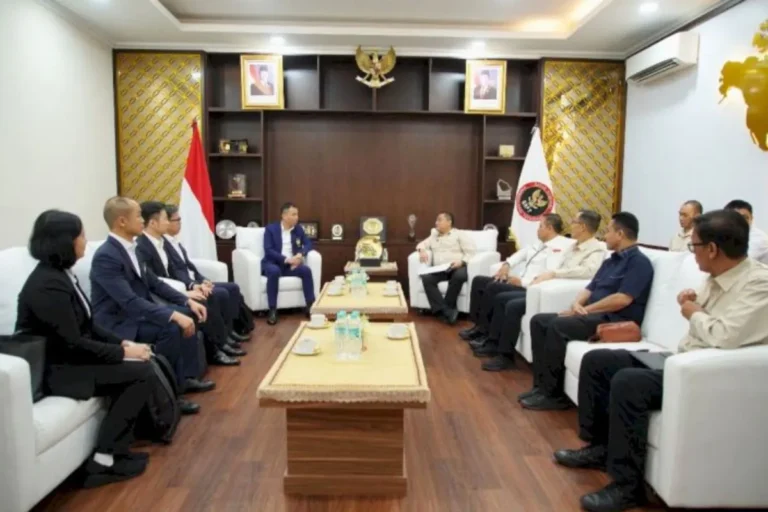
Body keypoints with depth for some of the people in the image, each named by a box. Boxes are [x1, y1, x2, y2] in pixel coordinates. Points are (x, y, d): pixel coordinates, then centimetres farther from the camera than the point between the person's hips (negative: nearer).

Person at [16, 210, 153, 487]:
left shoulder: (61, 274, 7)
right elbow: (73, 344, -24)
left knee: (144, 361, -3)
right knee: (141, 371, -15)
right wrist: (123, 352, -16)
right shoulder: (47, 286, -23)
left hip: (70, 357, 9)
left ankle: (111, 452, 4)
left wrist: (122, 342, -2)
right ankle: (104, 461, -6)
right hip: (56, 369, -9)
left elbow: (87, 325, 10)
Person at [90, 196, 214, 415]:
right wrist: (174, 315, -36)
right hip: (117, 322, -10)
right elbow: (130, 301, -32)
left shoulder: (131, 248, 6)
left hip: (136, 313, 10)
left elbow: (154, 283, 11)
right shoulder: (106, 256, -24)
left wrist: (187, 301, 0)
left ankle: (187, 377, 14)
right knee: (171, 328, -29)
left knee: (188, 315, 7)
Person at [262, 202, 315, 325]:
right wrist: (286, 259, -22)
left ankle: (311, 306, -18)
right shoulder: (270, 229, -2)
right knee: (274, 271, -38)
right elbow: (268, 250, -11)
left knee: (306, 270, -26)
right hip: (273, 263, -3)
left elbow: (308, 244, 10)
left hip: (291, 264, 4)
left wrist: (300, 254, -12)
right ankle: (272, 310, -32)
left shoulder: (298, 229, 12)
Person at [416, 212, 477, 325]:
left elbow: (471, 251, 1)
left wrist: (462, 261, -17)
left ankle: (444, 309, -28)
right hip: (438, 270, 4)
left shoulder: (459, 234, 12)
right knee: (426, 277, -30)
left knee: (459, 276, -40)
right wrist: (422, 250, 2)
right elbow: (422, 244, 28)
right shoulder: (434, 236, 29)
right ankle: (446, 311, -36)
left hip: (457, 268, -3)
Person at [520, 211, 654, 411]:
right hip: (593, 315, 10)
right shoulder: (609, 261, 21)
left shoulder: (639, 262, -8)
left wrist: (586, 309, -15)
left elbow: (622, 299, -20)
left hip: (615, 321, -10)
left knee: (558, 326, -30)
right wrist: (577, 303, -5)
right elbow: (590, 288, 18)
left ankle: (554, 394, -20)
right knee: (539, 320, -4)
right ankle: (542, 385, -6)